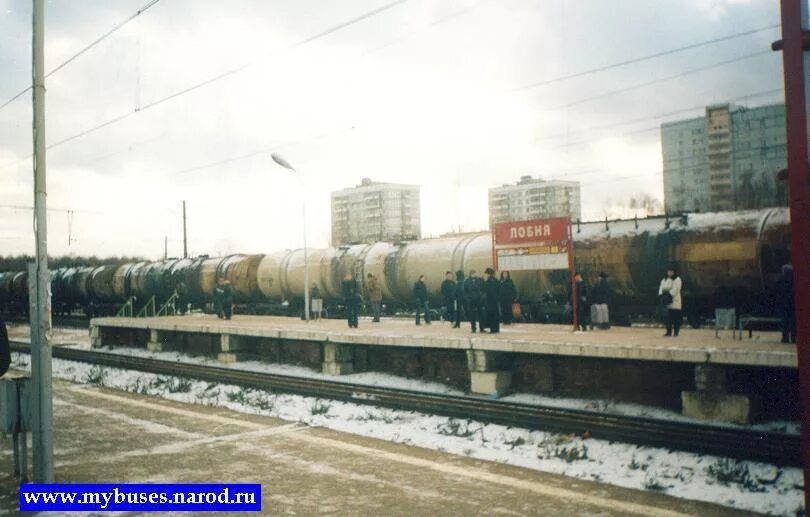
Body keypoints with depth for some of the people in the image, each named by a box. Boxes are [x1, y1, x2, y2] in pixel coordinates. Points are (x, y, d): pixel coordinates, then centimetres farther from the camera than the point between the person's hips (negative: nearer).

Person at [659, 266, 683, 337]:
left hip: (675, 302, -5)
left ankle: (676, 332, 6)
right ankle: (669, 332, 13)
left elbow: (675, 289, -15)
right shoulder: (664, 279, 15)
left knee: (676, 318, -1)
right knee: (668, 317, 6)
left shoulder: (677, 279, -3)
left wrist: (669, 294, -23)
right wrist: (661, 294, -12)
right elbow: (661, 288, 7)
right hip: (666, 301, 5)